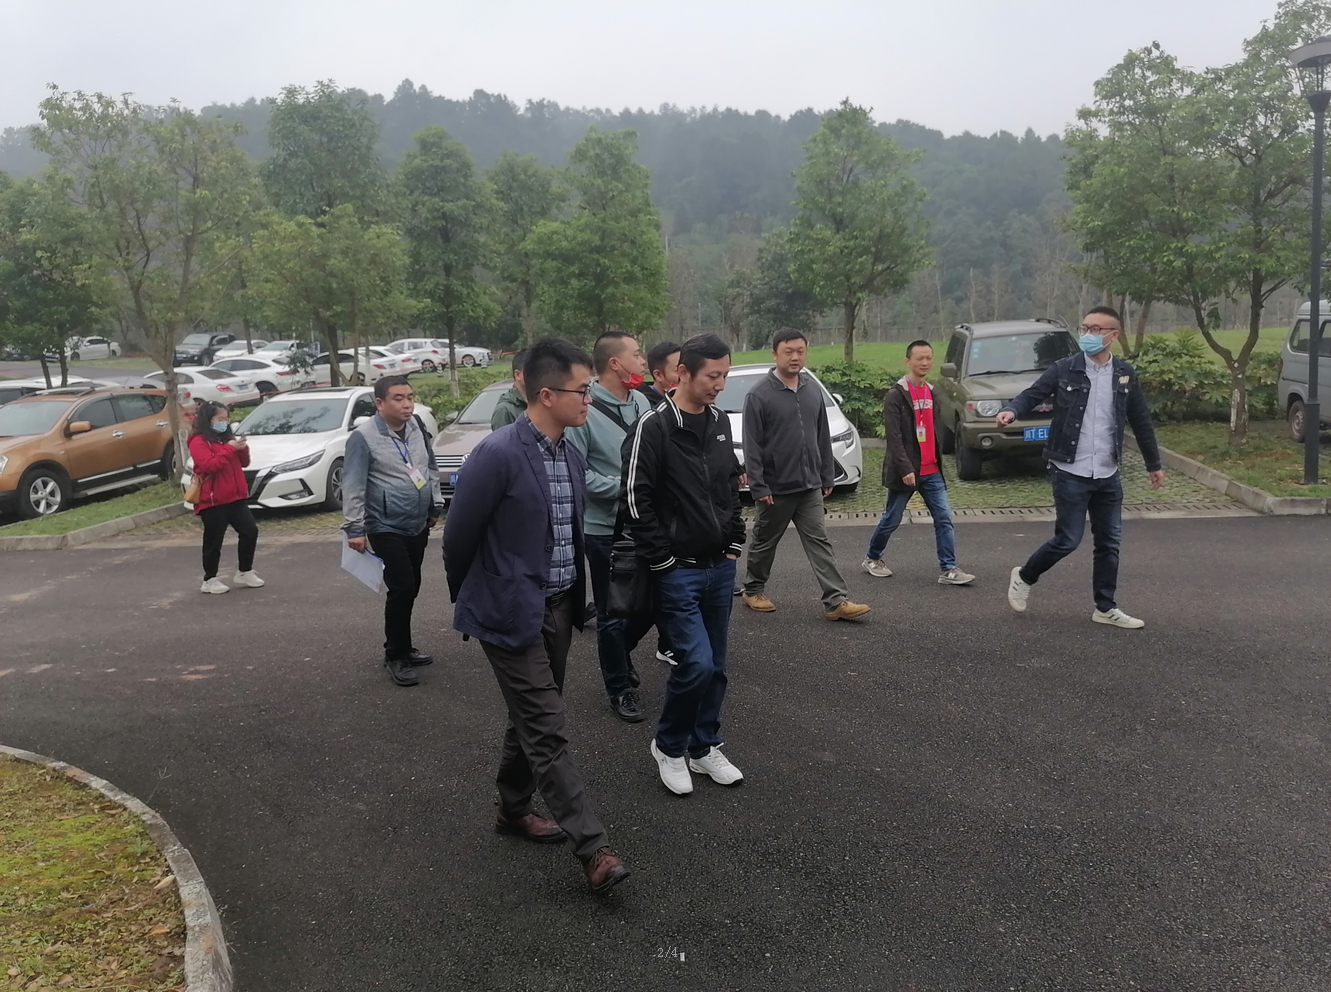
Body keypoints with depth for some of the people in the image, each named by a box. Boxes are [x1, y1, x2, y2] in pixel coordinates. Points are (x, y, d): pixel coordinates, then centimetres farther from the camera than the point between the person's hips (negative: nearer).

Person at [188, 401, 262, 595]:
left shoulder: (227, 437, 15)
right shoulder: (199, 442, -7)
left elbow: (244, 463, 15)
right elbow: (210, 465, -22)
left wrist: (242, 448, -4)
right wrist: (229, 448, -22)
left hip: (236, 497, 7)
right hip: (212, 501, -7)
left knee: (250, 531, 3)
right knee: (214, 541, 1)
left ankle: (244, 573, 15)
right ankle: (210, 580, 13)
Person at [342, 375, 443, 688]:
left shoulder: (416, 427, 5)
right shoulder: (364, 437, -14)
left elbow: (431, 468, 17)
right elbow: (353, 486, -14)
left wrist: (436, 505, 18)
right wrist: (355, 528, -16)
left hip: (418, 525, 7)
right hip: (387, 528, -7)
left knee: (410, 589, 13)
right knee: (402, 589, -10)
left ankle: (403, 648, 28)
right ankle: (395, 657, 2)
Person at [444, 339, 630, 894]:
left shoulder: (571, 455, 4)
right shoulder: (498, 455, -20)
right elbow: (458, 536, -10)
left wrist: (575, 598, 18)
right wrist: (472, 601, 4)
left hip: (558, 608, 8)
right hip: (512, 613, -8)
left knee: (534, 719, 20)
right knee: (547, 732, -4)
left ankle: (513, 810, 39)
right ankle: (593, 850, 0)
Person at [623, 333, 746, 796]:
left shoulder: (720, 422, 9)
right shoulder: (654, 427, -13)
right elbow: (637, 499, -15)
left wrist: (734, 542, 10)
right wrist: (665, 561, -14)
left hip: (720, 567, 7)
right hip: (679, 570, -7)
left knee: (716, 664, 12)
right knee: (696, 662, -11)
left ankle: (704, 747, 28)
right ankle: (669, 747, 12)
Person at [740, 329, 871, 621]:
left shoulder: (813, 390, 6)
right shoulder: (759, 395, -11)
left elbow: (823, 437, 11)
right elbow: (752, 446, -13)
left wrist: (827, 476, 9)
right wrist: (758, 486, -16)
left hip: (810, 487, 4)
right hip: (775, 489, -4)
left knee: (819, 542, 1)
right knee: (764, 543, 11)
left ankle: (837, 601, -1)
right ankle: (753, 591, 30)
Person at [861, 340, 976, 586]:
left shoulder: (931, 392, 12)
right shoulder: (895, 395, -12)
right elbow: (894, 437, -18)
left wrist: (938, 459, 17)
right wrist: (906, 469, -23)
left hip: (931, 471, 6)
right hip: (905, 471, -6)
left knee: (944, 518, -2)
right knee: (891, 520, 6)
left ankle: (948, 570, 0)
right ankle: (872, 558, 27)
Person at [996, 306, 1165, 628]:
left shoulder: (1125, 375, 5)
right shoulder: (1064, 369, -5)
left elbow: (1141, 422, 13)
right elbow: (1033, 394, -8)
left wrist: (1154, 465, 18)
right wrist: (1011, 411, -32)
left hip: (1108, 476, 4)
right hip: (1070, 474, -4)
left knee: (1109, 543, 9)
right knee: (1068, 540, -3)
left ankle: (1106, 608, 21)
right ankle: (1023, 577, 22)